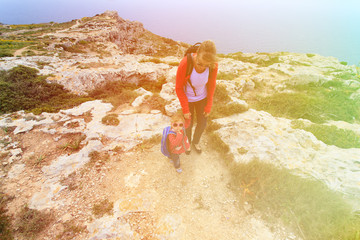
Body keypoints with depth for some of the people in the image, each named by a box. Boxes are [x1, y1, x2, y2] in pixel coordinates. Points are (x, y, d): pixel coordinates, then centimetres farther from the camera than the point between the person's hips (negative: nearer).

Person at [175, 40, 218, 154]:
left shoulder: (213, 65, -26)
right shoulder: (185, 63, -35)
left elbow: (211, 85, -7)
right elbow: (178, 88, -21)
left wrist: (209, 106, -5)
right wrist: (185, 110, -17)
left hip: (202, 97, 3)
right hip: (187, 98, -2)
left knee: (202, 124, 15)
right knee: (189, 124, 15)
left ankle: (195, 142, 49)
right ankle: (188, 142, 50)